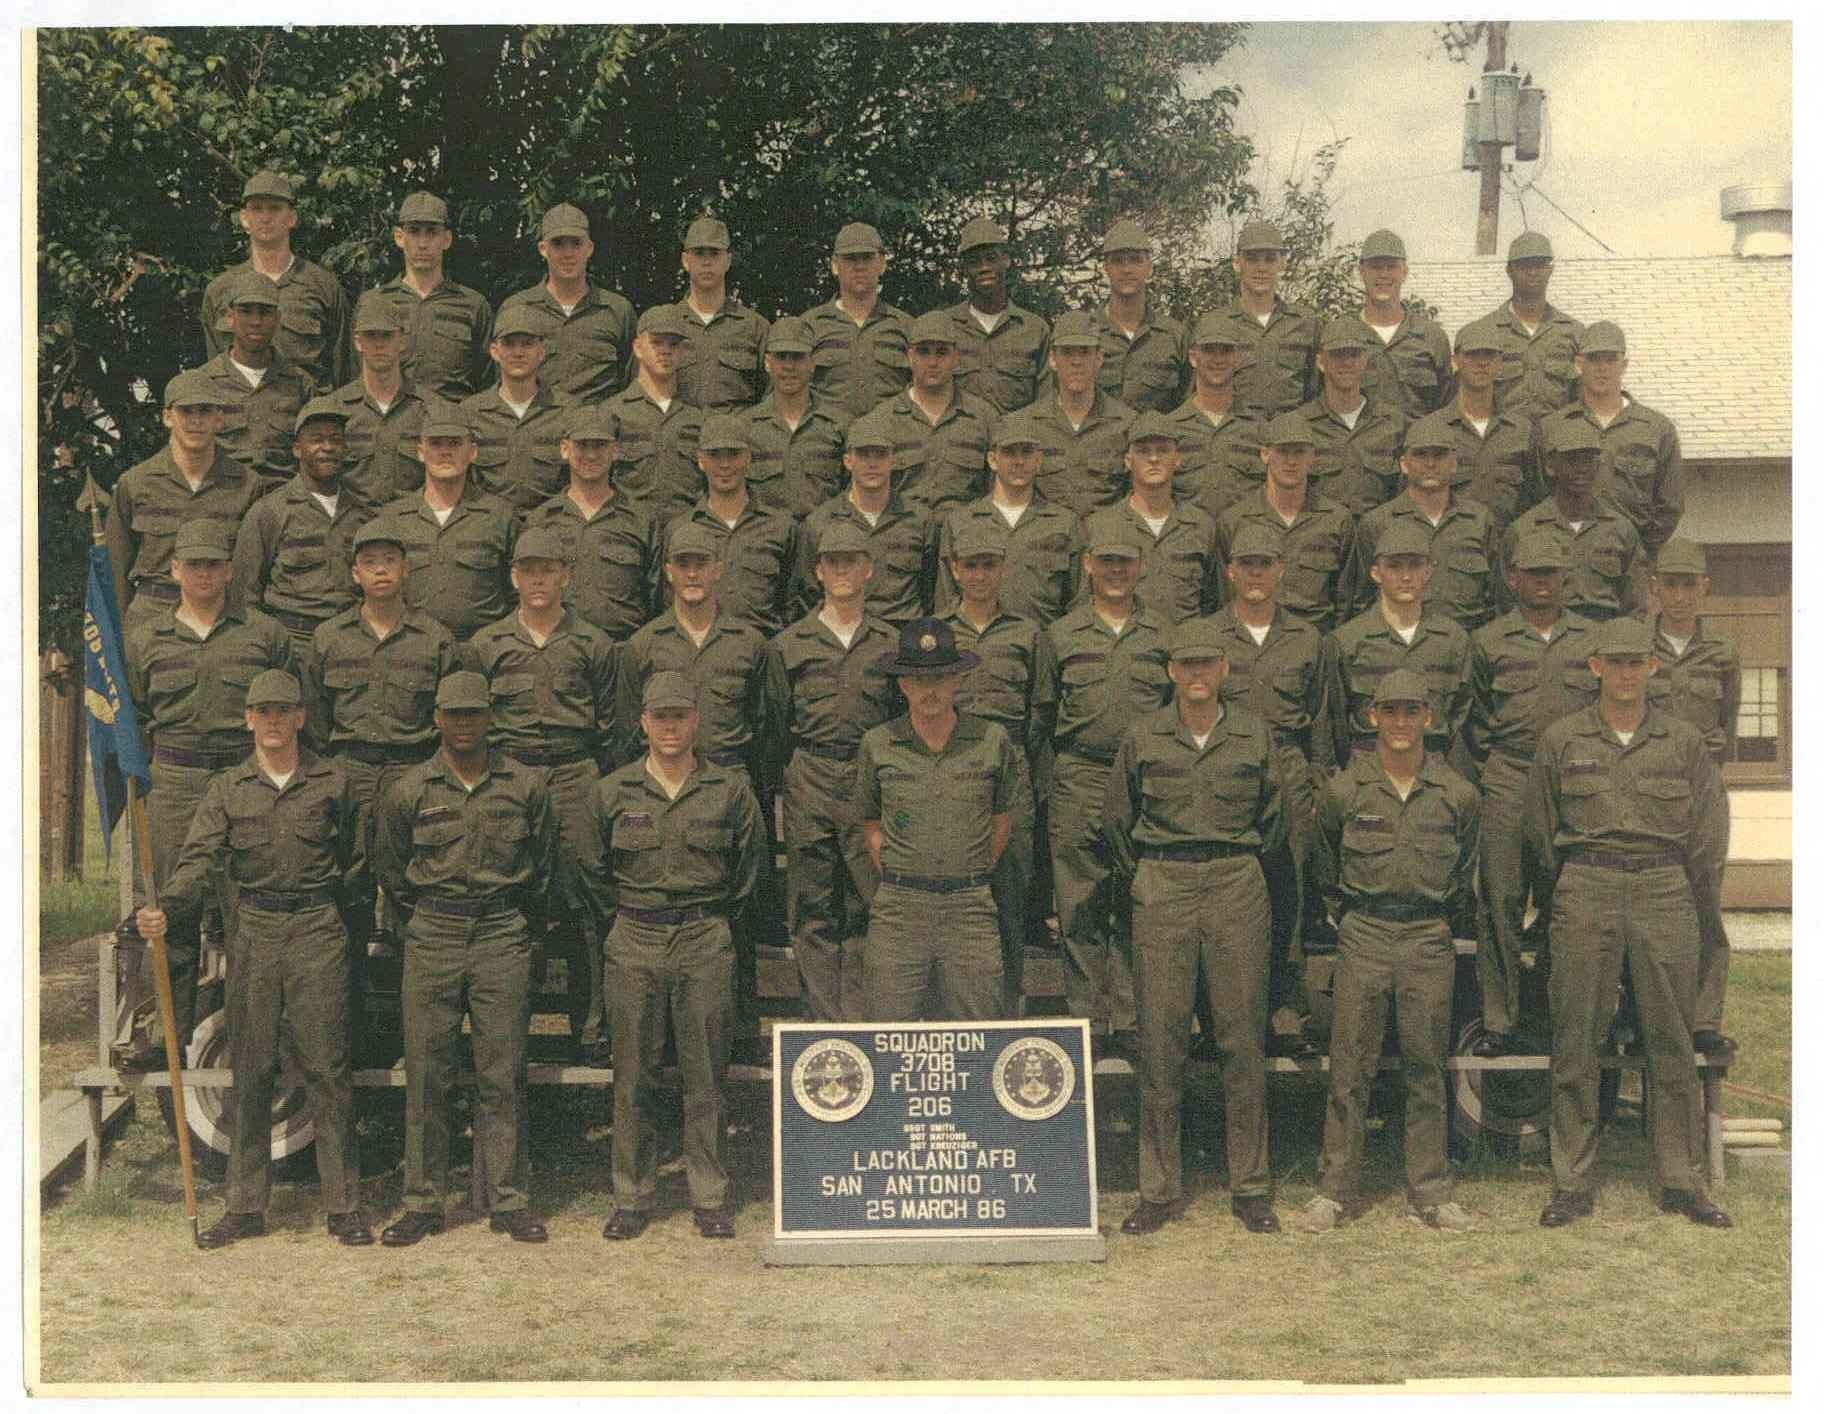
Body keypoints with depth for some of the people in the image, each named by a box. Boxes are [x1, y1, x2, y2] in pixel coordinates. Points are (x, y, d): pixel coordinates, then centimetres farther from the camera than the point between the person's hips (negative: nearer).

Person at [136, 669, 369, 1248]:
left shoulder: (332, 782, 5)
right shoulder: (227, 788, 7)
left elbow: (354, 860, 14)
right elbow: (200, 858, -6)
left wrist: (328, 912, 4)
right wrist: (165, 907, -24)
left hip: (318, 933, -2)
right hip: (252, 934, 2)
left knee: (326, 1068, -3)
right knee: (250, 1071, 5)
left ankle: (343, 1205, 4)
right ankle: (245, 1205, 13)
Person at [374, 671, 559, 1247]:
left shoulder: (527, 784, 3)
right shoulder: (409, 790, 2)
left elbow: (543, 864, 15)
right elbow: (389, 867, 15)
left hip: (504, 940, 0)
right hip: (432, 940, 0)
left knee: (502, 1074, 1)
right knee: (426, 1074, 1)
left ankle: (508, 1202, 8)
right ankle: (422, 1202, 10)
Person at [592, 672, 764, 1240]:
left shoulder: (729, 788, 2)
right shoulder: (613, 791, 3)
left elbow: (750, 859, 15)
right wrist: (618, 916, 12)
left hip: (705, 942, -1)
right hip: (634, 943, 1)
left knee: (706, 1074, 2)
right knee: (633, 1075, 4)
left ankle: (709, 1198, 11)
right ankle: (632, 1196, 14)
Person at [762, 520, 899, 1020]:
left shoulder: (890, 643, 10)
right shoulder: (789, 643, 8)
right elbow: (775, 726, 10)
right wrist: (777, 791, 5)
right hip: (809, 785, 0)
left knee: (866, 905, 0)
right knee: (813, 912, 1)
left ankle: (858, 1019, 6)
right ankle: (823, 1019, 6)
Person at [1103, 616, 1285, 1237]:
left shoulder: (1255, 735, 5)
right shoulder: (1143, 738, 3)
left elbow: (1273, 821, 17)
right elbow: (1116, 822, 15)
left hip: (1239, 889, 1)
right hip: (1162, 890, 0)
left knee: (1244, 1038, 1)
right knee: (1160, 1040, 0)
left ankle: (1250, 1187, 11)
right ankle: (1159, 1190, 8)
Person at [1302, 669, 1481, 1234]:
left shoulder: (1457, 795, 3)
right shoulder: (1345, 789, 0)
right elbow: (1327, 864, 15)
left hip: (1429, 939, 1)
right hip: (1363, 935, -1)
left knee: (1426, 1066, 5)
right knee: (1349, 1065, 0)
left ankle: (1430, 1191, 13)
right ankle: (1337, 1189, 8)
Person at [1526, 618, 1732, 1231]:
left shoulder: (1684, 741, 6)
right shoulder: (1561, 739, 4)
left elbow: (1708, 836, 10)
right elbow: (1540, 833, 12)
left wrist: (1703, 915, 11)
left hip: (1666, 892, 1)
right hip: (1584, 893, -1)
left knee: (1672, 1038, 3)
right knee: (1575, 1040, 0)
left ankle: (1681, 1180, 13)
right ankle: (1572, 1184, 8)